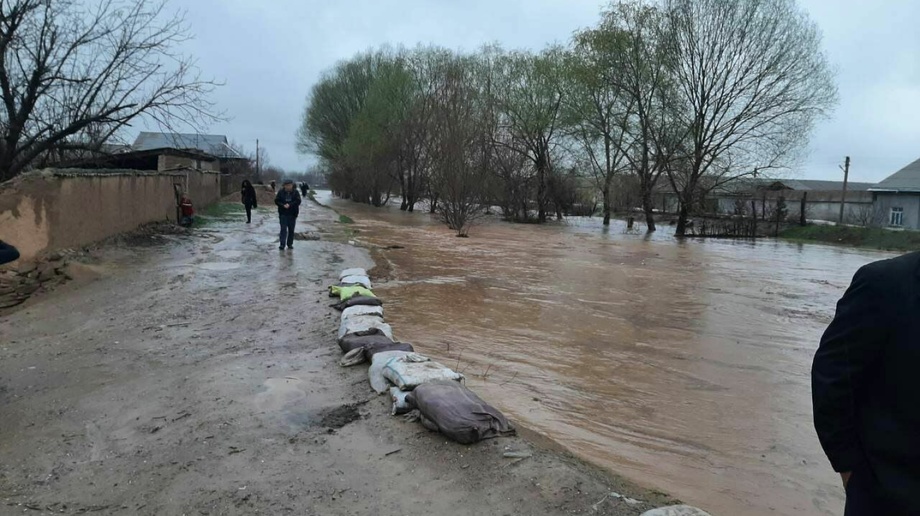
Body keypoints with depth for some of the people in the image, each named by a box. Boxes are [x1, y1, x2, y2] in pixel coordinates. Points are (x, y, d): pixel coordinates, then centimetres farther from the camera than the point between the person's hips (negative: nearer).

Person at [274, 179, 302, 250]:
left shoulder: (295, 192, -2)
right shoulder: (280, 192, -1)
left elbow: (298, 201, -11)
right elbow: (276, 201, -1)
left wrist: (289, 205, -22)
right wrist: (283, 205, -18)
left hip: (292, 214, 1)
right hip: (283, 213, -1)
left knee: (291, 230, 8)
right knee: (283, 229, -6)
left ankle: (290, 244, 18)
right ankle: (282, 244, -8)